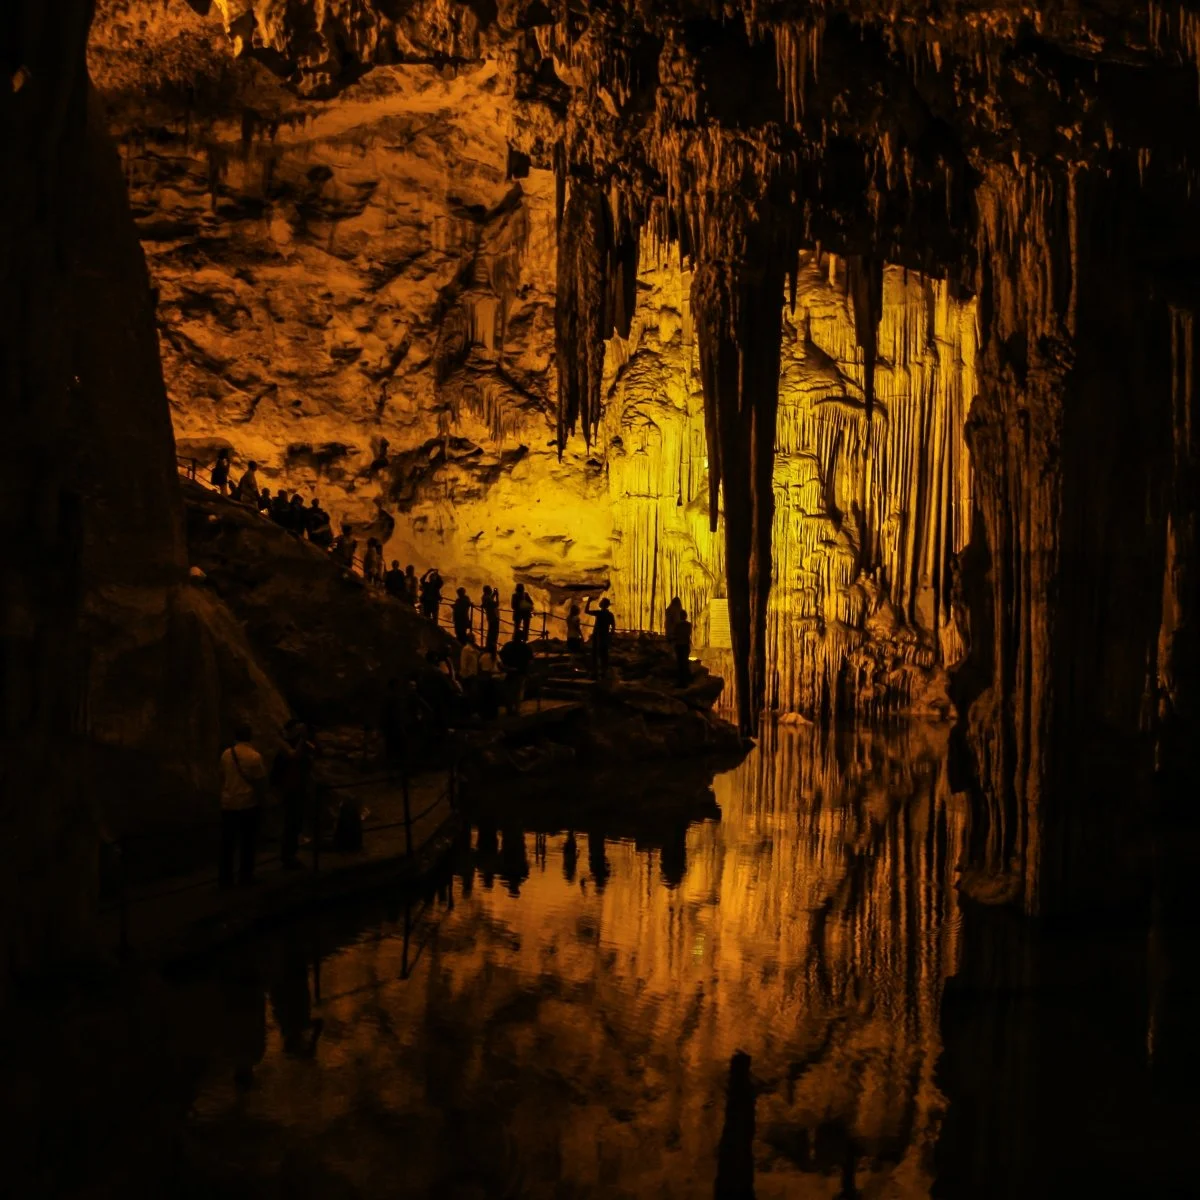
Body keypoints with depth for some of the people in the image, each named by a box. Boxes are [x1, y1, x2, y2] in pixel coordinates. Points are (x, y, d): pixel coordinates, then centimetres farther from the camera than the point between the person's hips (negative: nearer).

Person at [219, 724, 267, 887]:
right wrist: (260, 800, 3)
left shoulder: (226, 754, 0)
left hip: (228, 803, 3)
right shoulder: (254, 756, -12)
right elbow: (261, 781, -11)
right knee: (248, 840, 8)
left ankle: (225, 877, 11)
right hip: (248, 803, -3)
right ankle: (246, 875, 10)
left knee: (228, 841, 9)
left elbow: (222, 777, 8)